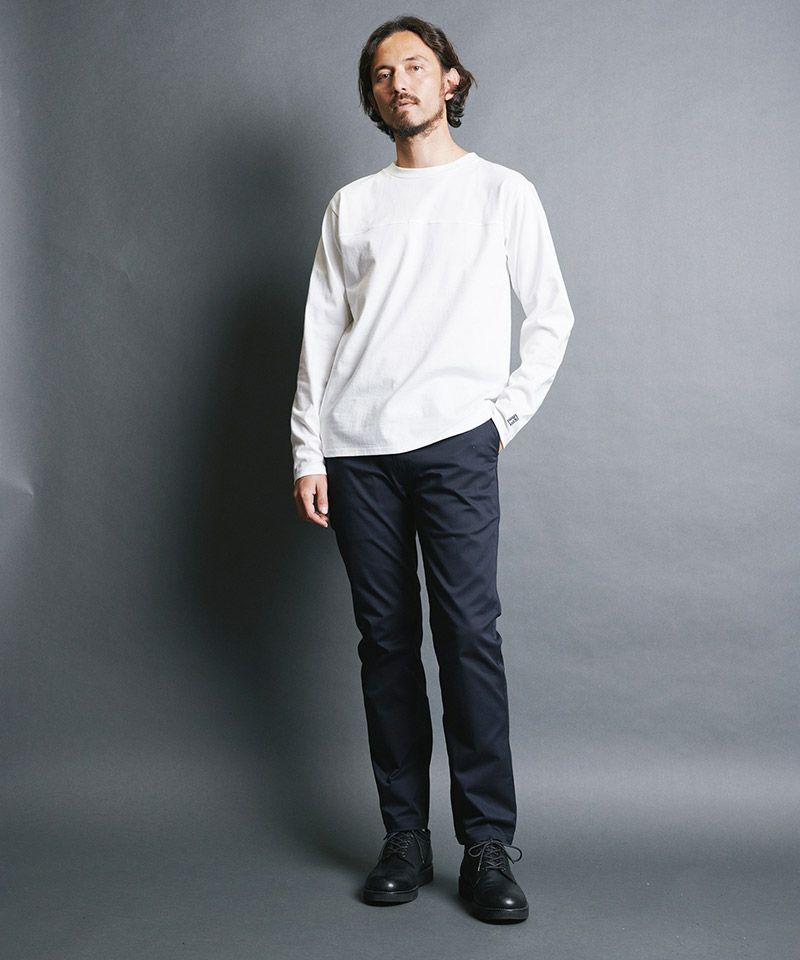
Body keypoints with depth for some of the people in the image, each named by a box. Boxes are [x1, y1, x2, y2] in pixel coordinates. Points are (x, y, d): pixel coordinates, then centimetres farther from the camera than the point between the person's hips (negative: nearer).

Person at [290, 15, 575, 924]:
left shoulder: (503, 192, 11)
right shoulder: (352, 205, 16)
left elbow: (550, 316, 10)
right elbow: (320, 333, 11)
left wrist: (508, 414, -1)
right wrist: (307, 453, 4)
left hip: (454, 442, -2)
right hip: (358, 449, 3)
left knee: (469, 634, -8)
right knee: (385, 639, 4)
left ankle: (487, 845, 1)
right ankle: (404, 837, 13)